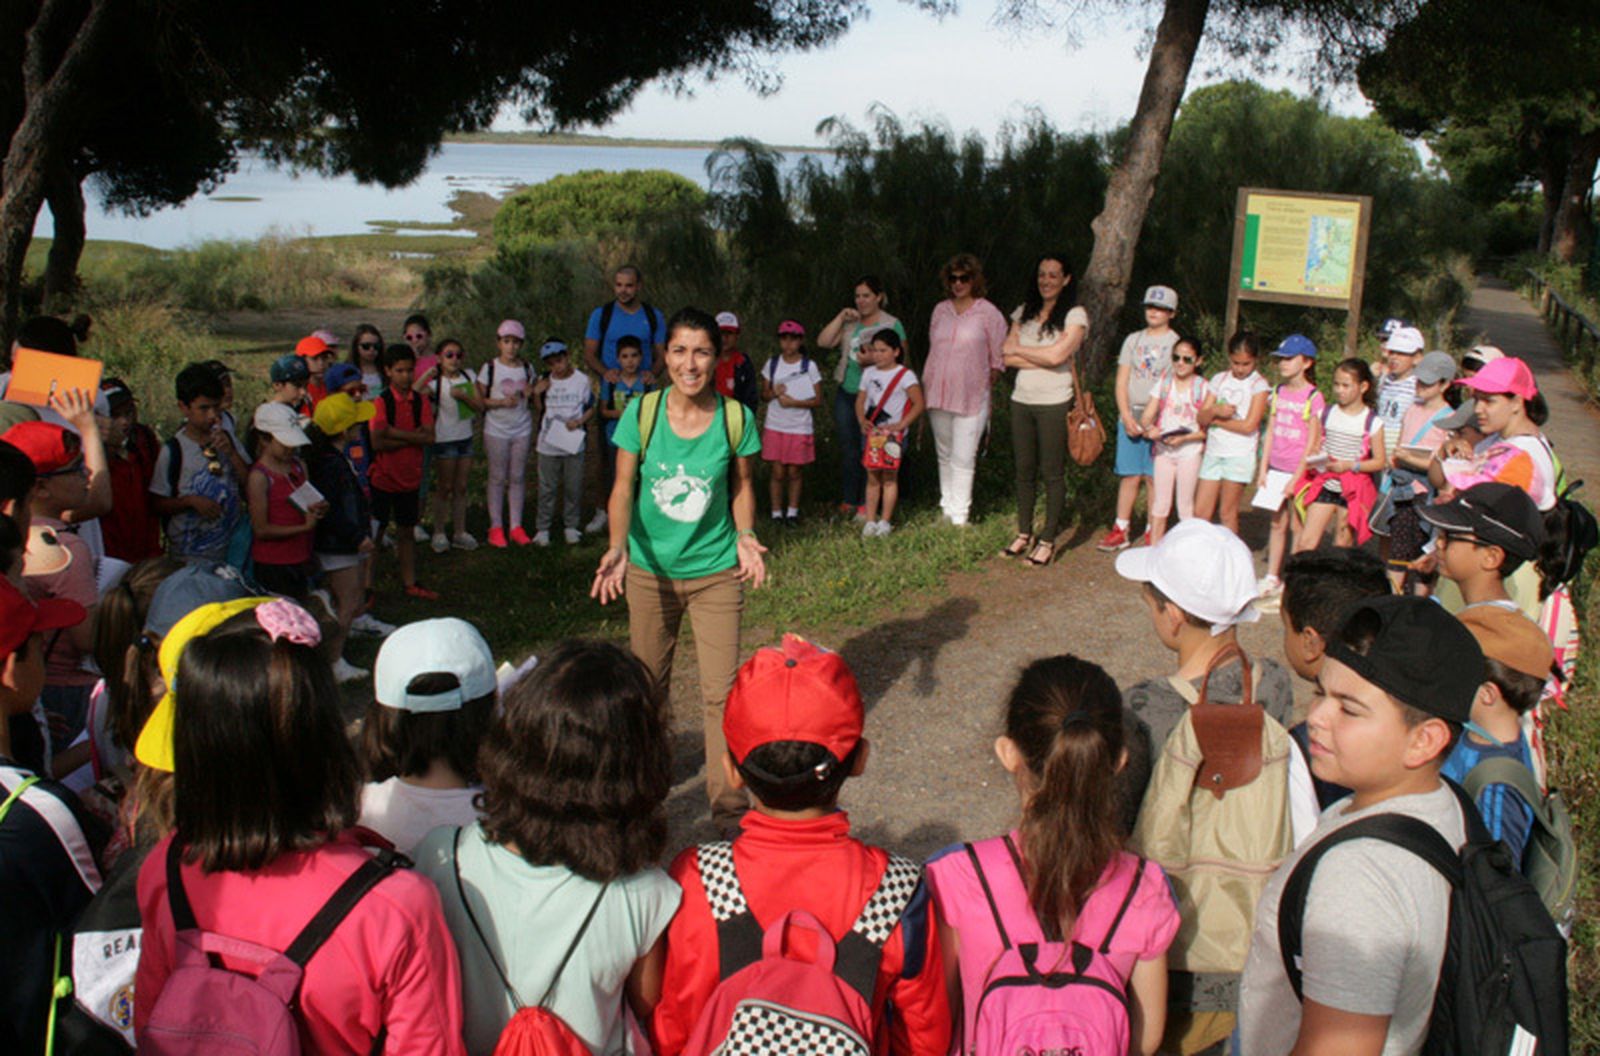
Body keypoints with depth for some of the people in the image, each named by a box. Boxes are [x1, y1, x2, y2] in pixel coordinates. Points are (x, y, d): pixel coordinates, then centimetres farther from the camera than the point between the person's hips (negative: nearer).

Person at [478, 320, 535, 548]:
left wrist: (530, 393, -6)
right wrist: (501, 402, -20)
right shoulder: (489, 368, -6)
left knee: (518, 477, 7)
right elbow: (480, 400, -6)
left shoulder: (527, 368, 5)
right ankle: (496, 527, 10)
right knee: (497, 477, 2)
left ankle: (516, 525, 13)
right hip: (496, 429, -3)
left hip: (522, 429, 3)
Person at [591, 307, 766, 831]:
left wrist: (745, 536, -15)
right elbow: (623, 488, -11)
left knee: (720, 690, -5)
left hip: (715, 571, -1)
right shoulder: (642, 413, -11)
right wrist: (618, 547, -27)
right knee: (647, 683, 17)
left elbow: (741, 486, 3)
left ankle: (729, 806, 7)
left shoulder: (735, 416, -10)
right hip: (650, 570, 1)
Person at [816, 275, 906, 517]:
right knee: (848, 449, 9)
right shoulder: (850, 322, 12)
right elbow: (823, 342, 3)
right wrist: (841, 317, -4)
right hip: (846, 393, 5)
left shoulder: (892, 325, 0)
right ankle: (847, 500, 19)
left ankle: (865, 504, 4)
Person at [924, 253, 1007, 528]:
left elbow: (998, 359, -1)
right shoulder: (941, 310, 9)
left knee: (963, 459, -6)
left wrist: (986, 387, 1)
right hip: (938, 393, 5)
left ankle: (959, 515, -1)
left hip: (971, 396, -5)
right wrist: (927, 386, 13)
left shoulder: (988, 312, -5)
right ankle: (947, 507, 24)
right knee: (944, 455, 13)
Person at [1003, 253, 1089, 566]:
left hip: (1054, 403, -5)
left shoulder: (1075, 315, -5)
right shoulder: (1024, 312, 10)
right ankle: (1024, 534, 21)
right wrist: (1042, 359, -10)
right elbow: (1006, 356, 1)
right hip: (1022, 400, 5)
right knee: (1024, 471, 10)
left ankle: (1048, 541, 9)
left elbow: (1056, 355, -18)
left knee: (1052, 473, 1)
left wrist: (1018, 349, -4)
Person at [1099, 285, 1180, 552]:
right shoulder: (1133, 340, 12)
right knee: (1129, 475, 3)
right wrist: (1126, 416, -5)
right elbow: (1121, 382, 9)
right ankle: (1121, 530, 8)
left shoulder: (1176, 344, 2)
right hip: (1130, 417, 3)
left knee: (1155, 477, -2)